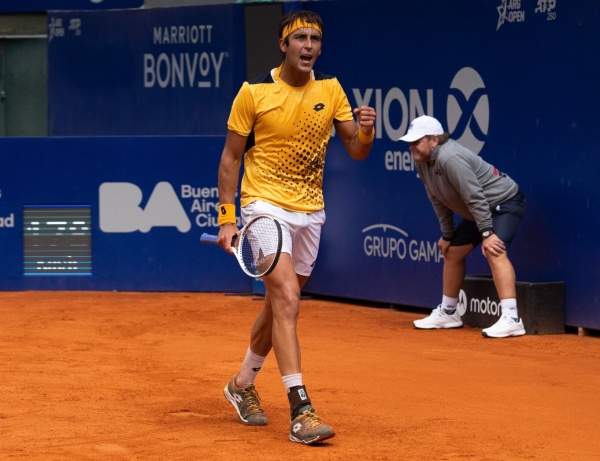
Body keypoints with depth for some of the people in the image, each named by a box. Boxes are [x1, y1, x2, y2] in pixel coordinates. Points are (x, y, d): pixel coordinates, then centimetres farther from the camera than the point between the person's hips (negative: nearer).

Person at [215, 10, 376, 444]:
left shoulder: (331, 90, 2)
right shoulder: (254, 92, -9)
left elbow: (356, 151, 3)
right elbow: (231, 156, -3)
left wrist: (366, 131, -20)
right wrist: (226, 217, -8)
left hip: (310, 212, 5)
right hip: (266, 205, -5)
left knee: (279, 306, 17)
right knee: (287, 300, -20)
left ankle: (243, 383, 39)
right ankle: (301, 411, -23)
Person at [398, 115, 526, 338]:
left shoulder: (450, 159, -31)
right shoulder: (422, 163, -2)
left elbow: (475, 198, -32)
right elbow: (439, 201, 9)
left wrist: (486, 233, -33)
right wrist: (447, 234, 11)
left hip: (504, 202, -11)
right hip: (478, 211, 11)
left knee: (494, 251, -30)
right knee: (452, 252, 16)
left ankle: (511, 319, -38)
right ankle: (448, 313, 31)